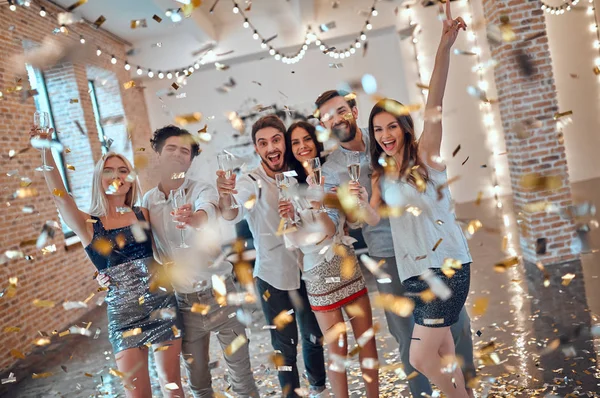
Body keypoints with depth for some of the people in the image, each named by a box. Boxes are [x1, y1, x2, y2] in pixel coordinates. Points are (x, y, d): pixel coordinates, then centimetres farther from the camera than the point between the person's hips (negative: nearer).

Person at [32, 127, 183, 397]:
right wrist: (46, 150, -31)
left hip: (161, 305, 1)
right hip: (123, 313, -1)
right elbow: (60, 195, -20)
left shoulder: (143, 215, 3)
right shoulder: (88, 224, -2)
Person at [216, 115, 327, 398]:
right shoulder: (250, 182, -14)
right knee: (285, 345, 7)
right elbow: (232, 214, -35)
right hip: (273, 277, -4)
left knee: (315, 336, 20)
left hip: (307, 271, 4)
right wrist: (225, 197, -57)